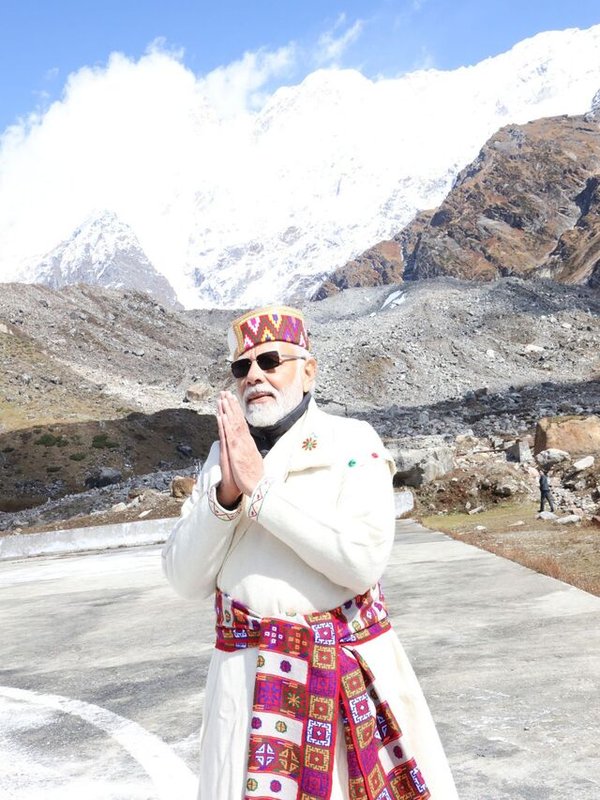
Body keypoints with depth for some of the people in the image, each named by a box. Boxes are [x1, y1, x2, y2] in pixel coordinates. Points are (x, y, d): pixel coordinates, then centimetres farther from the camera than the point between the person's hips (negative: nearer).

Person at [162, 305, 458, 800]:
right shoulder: (225, 454, 5)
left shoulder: (353, 444, -6)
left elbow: (364, 560, -20)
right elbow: (186, 580, 0)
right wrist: (226, 494, -15)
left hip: (351, 673, -2)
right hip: (251, 676, 3)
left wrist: (261, 489, -19)